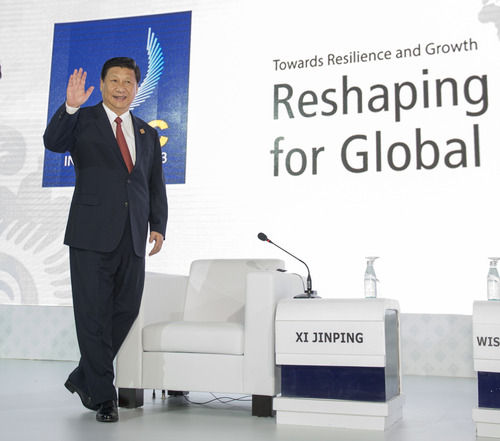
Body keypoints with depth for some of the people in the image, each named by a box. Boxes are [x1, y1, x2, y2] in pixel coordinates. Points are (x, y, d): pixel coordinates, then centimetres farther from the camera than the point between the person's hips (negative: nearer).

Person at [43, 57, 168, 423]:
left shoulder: (148, 134, 18)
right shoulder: (83, 121, 6)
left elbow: (156, 185, 17)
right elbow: (53, 142, -13)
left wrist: (158, 225, 5)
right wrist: (70, 106, -27)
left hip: (133, 240, 5)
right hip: (93, 234, -4)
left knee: (126, 311, 7)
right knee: (94, 315, -1)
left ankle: (83, 379, 27)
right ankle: (103, 395, 12)